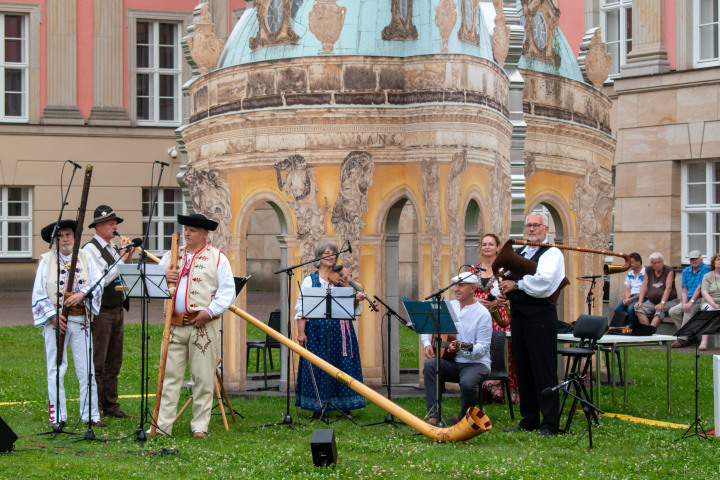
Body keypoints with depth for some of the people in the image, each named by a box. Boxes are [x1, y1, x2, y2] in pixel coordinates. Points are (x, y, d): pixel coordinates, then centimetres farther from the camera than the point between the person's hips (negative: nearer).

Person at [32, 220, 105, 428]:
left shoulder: (85, 258, 9)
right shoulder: (46, 260, 4)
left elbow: (98, 285, 0)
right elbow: (38, 293, 1)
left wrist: (82, 294, -19)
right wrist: (53, 316, -10)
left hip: (81, 321, 2)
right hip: (55, 321, -1)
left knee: (86, 369, 1)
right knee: (56, 370, 1)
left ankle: (91, 414, 9)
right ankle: (58, 417, 7)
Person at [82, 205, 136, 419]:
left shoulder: (113, 248, 15)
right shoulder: (90, 249, -9)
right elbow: (100, 281, -18)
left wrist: (128, 260, 2)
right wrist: (122, 261, -15)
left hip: (117, 310, 8)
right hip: (100, 311, -8)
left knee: (114, 361, 11)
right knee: (97, 362, -7)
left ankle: (110, 405, 18)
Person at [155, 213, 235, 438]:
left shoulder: (217, 258, 5)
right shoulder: (171, 256, 16)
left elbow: (228, 291, -1)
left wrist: (209, 312, -13)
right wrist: (164, 278, -4)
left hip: (203, 326, -3)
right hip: (174, 324, 3)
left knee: (203, 377, 1)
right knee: (170, 374, 0)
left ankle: (200, 425, 8)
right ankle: (163, 424, 2)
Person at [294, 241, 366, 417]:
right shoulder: (310, 280, 5)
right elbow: (301, 308, 0)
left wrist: (356, 300, -13)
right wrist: (301, 331, -9)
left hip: (340, 329, 2)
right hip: (317, 330, -2)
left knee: (343, 365, -1)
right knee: (317, 368, -2)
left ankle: (345, 408, 6)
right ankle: (317, 407, 6)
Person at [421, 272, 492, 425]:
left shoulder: (482, 314, -9)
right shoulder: (449, 307, 9)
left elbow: (482, 348, -14)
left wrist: (461, 349, -30)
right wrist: (427, 344, -4)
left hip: (476, 363, -5)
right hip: (451, 362, 5)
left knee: (467, 383, -36)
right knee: (430, 364, -25)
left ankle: (463, 417, -3)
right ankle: (433, 415, -25)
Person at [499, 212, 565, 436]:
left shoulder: (552, 253, -3)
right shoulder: (518, 253, 20)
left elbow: (545, 280, -19)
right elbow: (507, 278, 23)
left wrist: (517, 284, -14)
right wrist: (504, 289, 1)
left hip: (541, 316, -8)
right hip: (518, 316, 8)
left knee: (544, 370, -8)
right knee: (523, 369, 10)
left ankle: (550, 424, -6)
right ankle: (529, 420, 17)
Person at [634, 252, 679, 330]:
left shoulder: (669, 270, -5)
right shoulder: (648, 271, 10)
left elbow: (668, 288, -15)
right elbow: (644, 286, 5)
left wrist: (662, 303, -28)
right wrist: (640, 301, -11)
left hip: (669, 301, -5)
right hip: (652, 302, 5)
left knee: (660, 311, -36)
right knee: (639, 309, -21)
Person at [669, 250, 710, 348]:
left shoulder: (706, 269, -7)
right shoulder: (686, 271, 14)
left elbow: (700, 288, -16)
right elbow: (684, 290, 11)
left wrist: (691, 302, -24)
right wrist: (684, 304, -8)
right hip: (689, 300, 7)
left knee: (689, 310, -33)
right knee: (672, 311, -11)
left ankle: (682, 339, -31)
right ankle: (690, 337, -11)